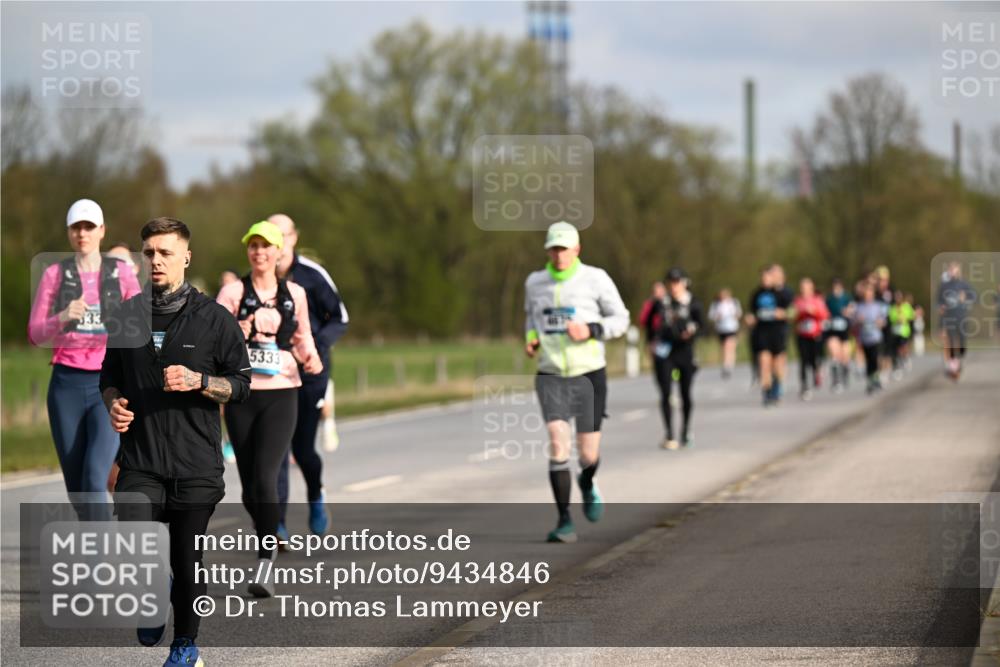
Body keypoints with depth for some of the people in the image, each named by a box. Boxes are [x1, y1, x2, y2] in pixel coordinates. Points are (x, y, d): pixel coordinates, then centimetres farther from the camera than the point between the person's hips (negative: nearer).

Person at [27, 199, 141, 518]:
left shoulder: (122, 273, 4)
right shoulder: (55, 274, 5)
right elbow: (35, 334, 2)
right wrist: (62, 318, -17)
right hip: (67, 384, 2)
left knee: (95, 478, -19)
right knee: (76, 487, 9)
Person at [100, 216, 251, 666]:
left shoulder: (213, 319, -1)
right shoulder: (128, 315, 8)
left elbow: (241, 384, 1)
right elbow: (110, 376, 20)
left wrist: (198, 381, -16)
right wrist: (113, 404, -1)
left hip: (195, 463, -2)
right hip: (140, 462, 2)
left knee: (187, 562, 4)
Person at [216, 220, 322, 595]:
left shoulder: (295, 294, 7)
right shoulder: (233, 293, 1)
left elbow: (304, 338, 20)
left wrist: (310, 358, -1)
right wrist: (236, 336, -23)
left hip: (281, 395, -1)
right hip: (242, 396, 1)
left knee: (265, 478, -16)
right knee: (249, 484, 8)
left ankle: (265, 566, -16)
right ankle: (268, 537, 37)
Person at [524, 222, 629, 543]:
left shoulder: (595, 279, -5)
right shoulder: (535, 283, 4)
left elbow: (620, 319, 1)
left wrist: (590, 330, -17)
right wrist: (530, 338, 3)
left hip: (589, 374, -1)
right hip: (551, 375, 1)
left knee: (588, 453, 4)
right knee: (558, 443, -17)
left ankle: (587, 482, 42)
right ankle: (565, 522, -13)